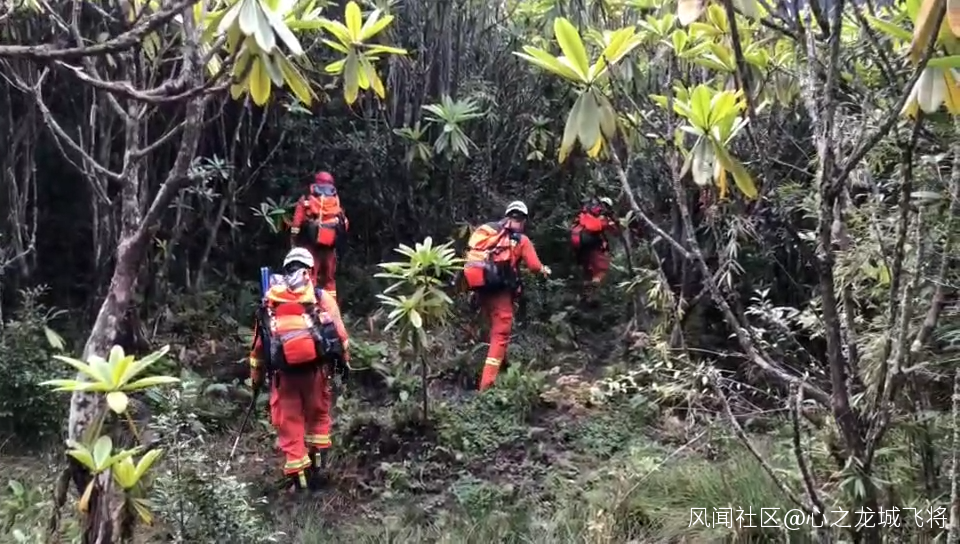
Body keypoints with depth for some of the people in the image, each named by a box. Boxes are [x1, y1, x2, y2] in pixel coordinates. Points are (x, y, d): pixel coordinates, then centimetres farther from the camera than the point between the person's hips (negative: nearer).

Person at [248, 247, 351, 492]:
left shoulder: (270, 299, 12)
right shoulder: (321, 297, 4)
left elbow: (260, 341, 14)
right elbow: (339, 334, 0)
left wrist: (256, 375, 21)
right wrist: (344, 360, 13)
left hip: (284, 371, 1)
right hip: (316, 368, -1)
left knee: (289, 425, 9)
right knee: (318, 416, 20)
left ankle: (299, 478, 9)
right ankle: (317, 465, 17)